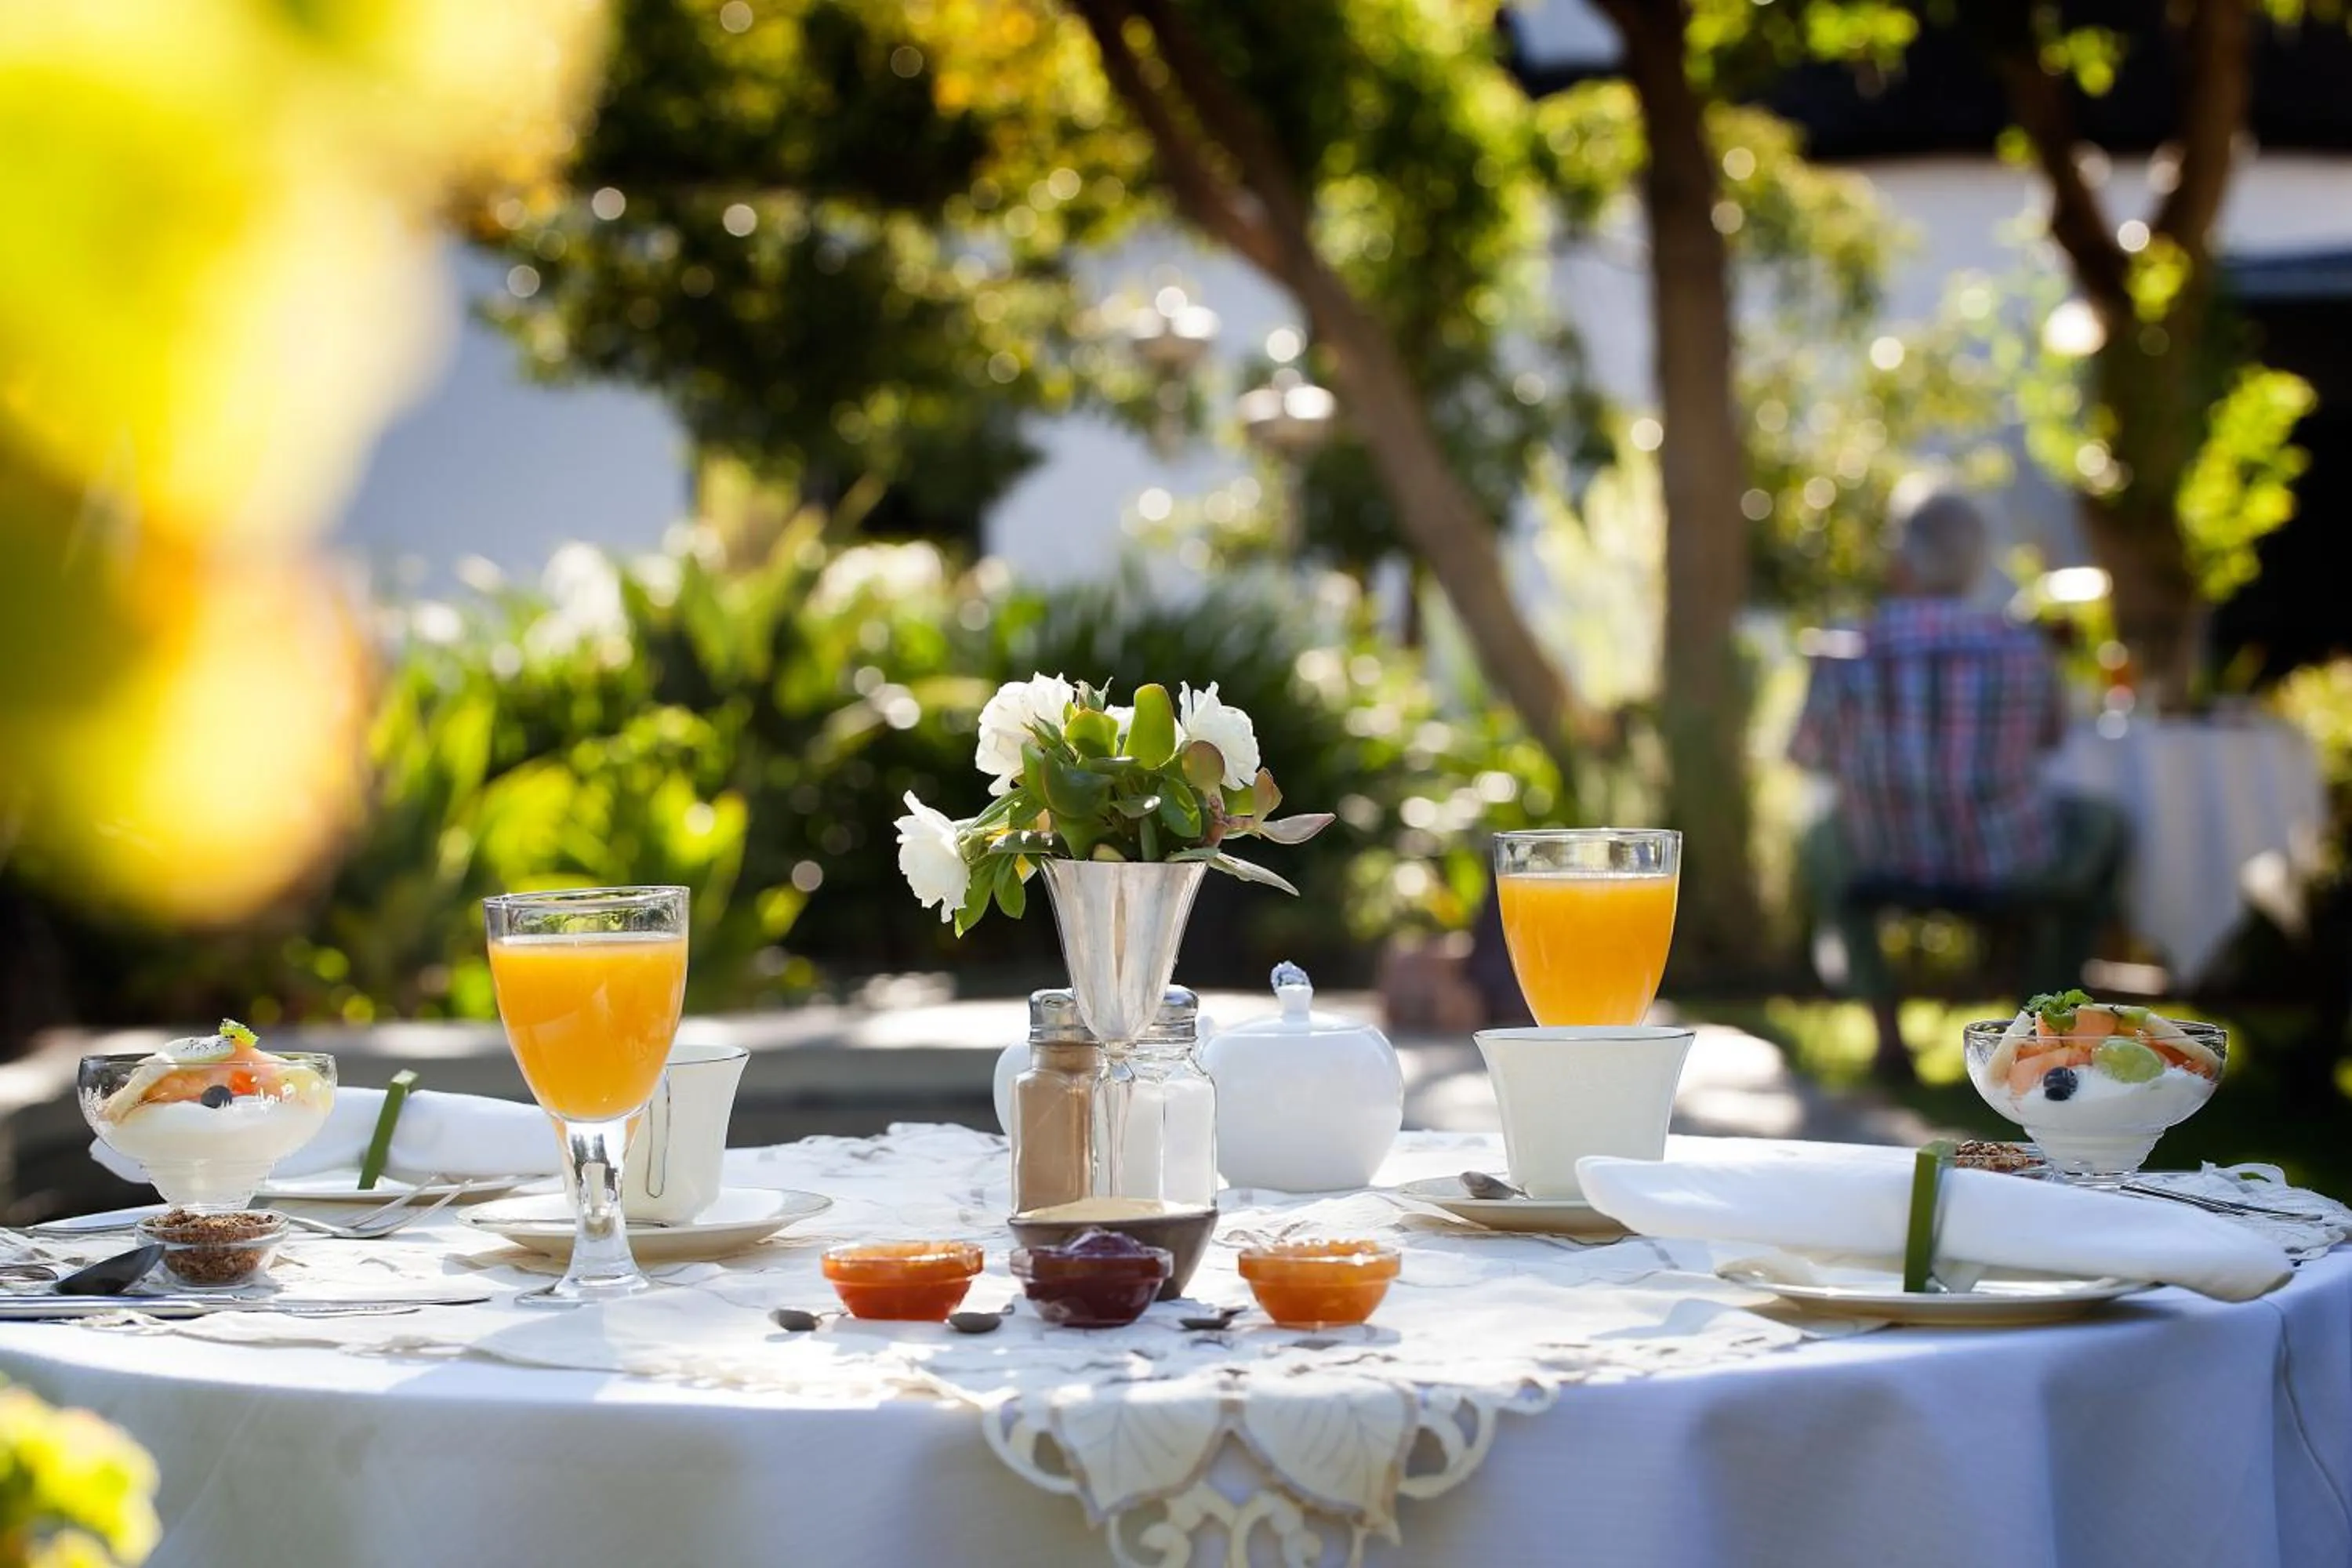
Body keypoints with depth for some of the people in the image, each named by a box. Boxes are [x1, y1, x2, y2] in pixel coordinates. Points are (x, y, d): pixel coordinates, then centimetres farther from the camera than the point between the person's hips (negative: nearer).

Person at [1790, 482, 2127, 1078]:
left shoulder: (1845, 655, -12)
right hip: (2010, 868, -1)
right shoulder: (2021, 647, -11)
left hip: (1884, 864, 1)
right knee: (2102, 826, 31)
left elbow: (1811, 754, 7)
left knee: (1822, 843, 36)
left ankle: (1888, 1033, 26)